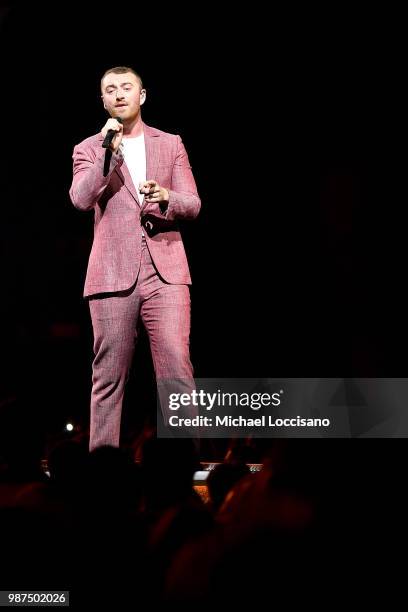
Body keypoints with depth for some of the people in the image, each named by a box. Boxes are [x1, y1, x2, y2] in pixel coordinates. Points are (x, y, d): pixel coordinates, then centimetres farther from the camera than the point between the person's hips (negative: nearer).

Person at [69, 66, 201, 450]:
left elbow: (192, 204, 9)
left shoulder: (170, 144, 16)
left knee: (177, 371, -9)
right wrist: (109, 152, -15)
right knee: (108, 378, 0)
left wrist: (167, 198, -13)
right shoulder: (89, 149, 11)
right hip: (113, 274, 0)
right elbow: (80, 199, -6)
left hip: (165, 271, 1)